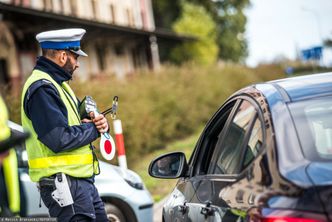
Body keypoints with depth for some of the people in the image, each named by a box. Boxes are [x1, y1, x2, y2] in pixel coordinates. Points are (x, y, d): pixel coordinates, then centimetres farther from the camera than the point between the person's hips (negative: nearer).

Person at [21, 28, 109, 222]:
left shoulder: (58, 84, 18)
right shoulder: (42, 89, -16)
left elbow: (74, 123, 23)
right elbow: (60, 139, -25)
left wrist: (99, 123, -1)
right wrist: (93, 128, -9)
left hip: (83, 180, 10)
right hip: (64, 183, -10)